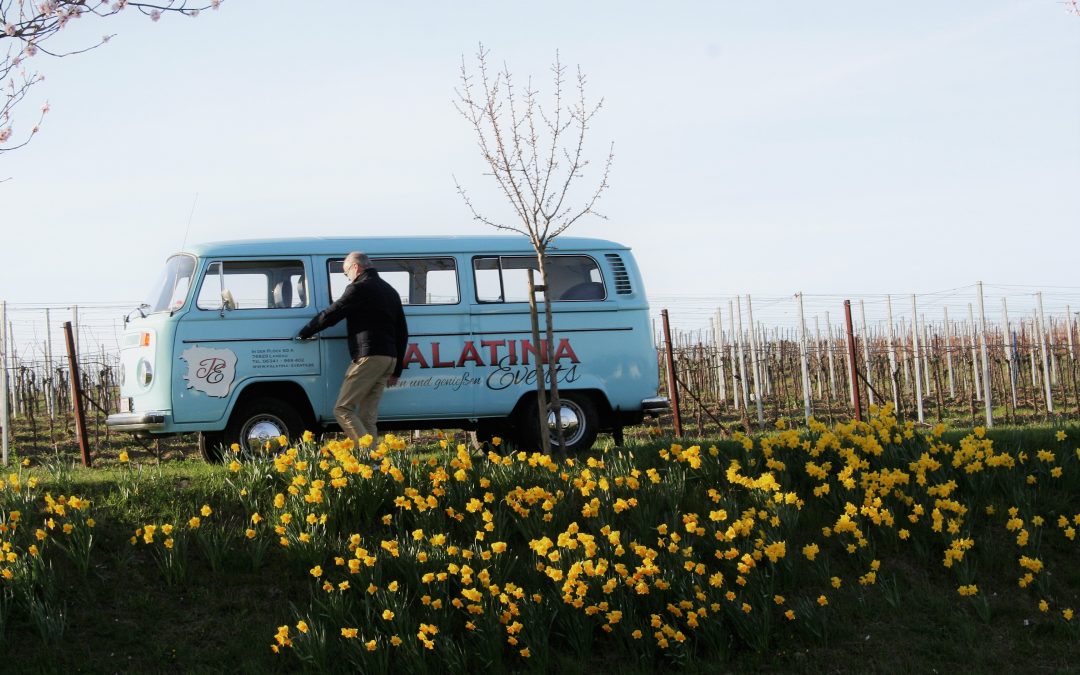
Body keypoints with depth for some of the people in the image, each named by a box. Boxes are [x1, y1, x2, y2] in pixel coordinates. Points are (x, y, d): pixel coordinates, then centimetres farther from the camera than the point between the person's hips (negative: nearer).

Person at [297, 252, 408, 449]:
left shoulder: (359, 288, -5)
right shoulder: (390, 291, 22)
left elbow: (331, 314, -5)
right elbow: (402, 333, 23)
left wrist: (305, 333, 10)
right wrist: (396, 370, 25)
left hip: (368, 357, -9)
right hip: (389, 358, 9)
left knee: (343, 410, -7)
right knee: (367, 416, 9)